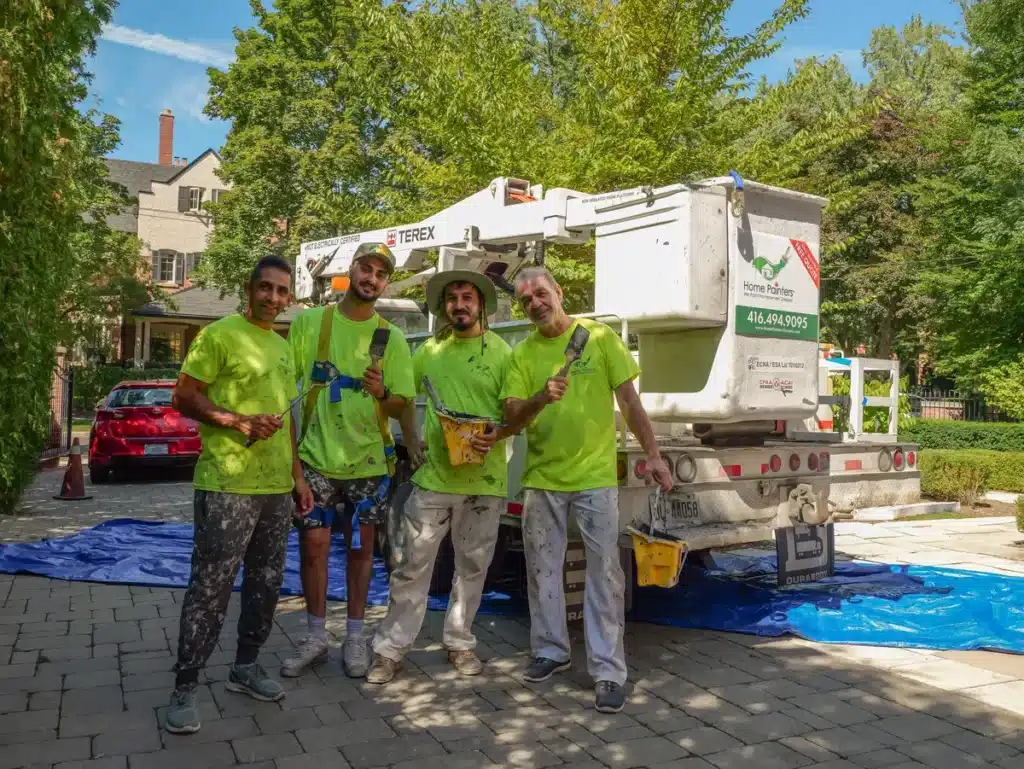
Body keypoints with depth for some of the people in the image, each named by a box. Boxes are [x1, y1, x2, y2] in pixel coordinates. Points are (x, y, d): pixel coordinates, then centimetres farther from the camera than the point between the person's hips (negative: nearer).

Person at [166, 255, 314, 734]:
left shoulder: (283, 348, 17)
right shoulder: (220, 335, -5)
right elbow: (184, 397, -8)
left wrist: (299, 478, 18)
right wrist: (239, 421, -21)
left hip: (277, 488, 7)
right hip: (227, 486, -7)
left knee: (266, 584, 13)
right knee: (210, 588, -4)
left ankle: (245, 666, 28)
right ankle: (185, 687, 8)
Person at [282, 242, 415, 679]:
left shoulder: (391, 337, 0)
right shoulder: (310, 322, 0)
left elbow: (402, 405, 0)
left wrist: (381, 393, -22)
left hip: (368, 461, 1)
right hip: (315, 456, 0)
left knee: (361, 548, 9)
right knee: (312, 545, 2)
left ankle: (355, 637, 23)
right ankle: (315, 638, 19)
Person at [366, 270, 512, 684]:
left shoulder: (502, 352, -1)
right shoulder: (430, 350, 7)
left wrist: (499, 434, -21)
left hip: (484, 480, -1)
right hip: (433, 475, 2)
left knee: (472, 566, 12)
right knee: (412, 565, 5)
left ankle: (460, 643, 28)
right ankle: (390, 648, 16)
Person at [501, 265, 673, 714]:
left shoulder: (599, 337, -2)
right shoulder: (522, 354, 2)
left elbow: (629, 399, 0)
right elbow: (512, 419, -4)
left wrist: (652, 454, -5)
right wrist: (540, 399, -24)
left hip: (595, 477, -3)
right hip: (541, 479, 3)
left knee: (604, 573, -1)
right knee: (542, 570, 13)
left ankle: (607, 670, 9)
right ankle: (550, 651, 31)